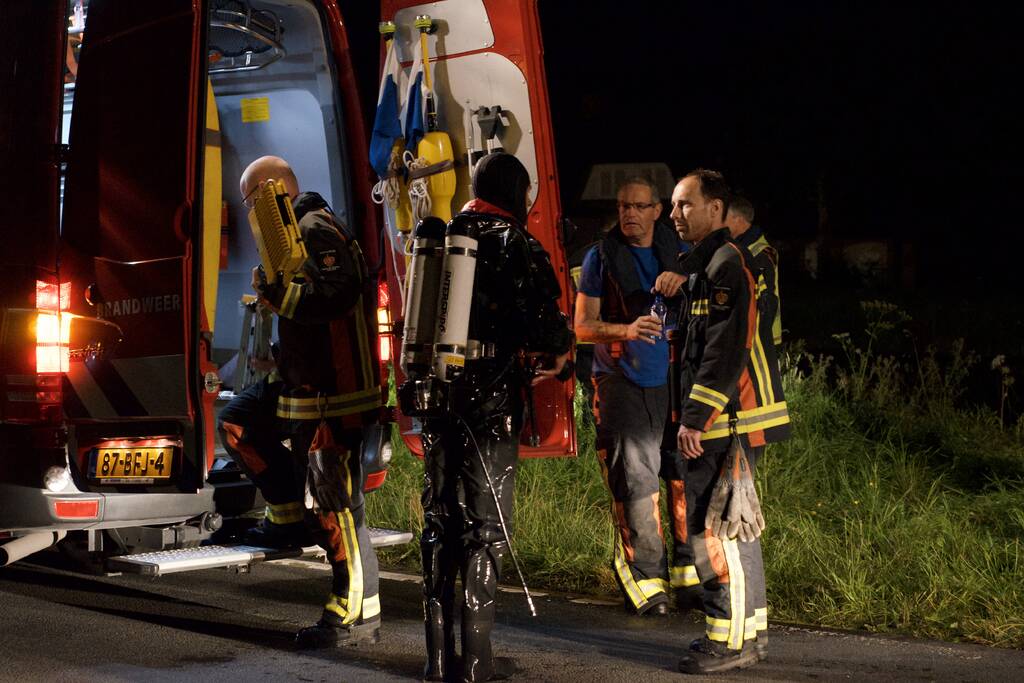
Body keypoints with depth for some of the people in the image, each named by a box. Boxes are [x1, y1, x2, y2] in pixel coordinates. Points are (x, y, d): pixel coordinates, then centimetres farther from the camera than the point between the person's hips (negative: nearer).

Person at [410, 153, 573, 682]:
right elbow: (543, 318, -16)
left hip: (435, 393, 5)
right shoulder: (514, 243, -7)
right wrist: (559, 355, 4)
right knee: (486, 524, 2)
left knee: (439, 521, 12)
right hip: (491, 396, -5)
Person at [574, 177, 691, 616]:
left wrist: (684, 278, -21)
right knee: (635, 481, -7)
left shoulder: (677, 250, 12)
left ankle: (690, 573, 12)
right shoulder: (601, 257, 4)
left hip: (676, 381, 3)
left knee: (685, 477, 0)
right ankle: (644, 578, 1)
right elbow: (583, 326, 1)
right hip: (623, 383, -3)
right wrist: (627, 330, -18)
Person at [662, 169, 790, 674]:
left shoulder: (727, 264, -14)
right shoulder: (703, 265, 19)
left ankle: (731, 640, -4)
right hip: (719, 420, 11)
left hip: (729, 420, -11)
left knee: (711, 526, -9)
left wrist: (695, 419, -22)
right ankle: (750, 630, 24)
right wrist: (693, 417, 18)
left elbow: (725, 352, -21)